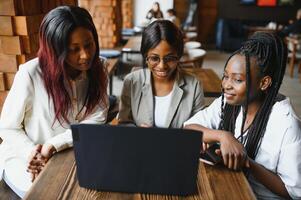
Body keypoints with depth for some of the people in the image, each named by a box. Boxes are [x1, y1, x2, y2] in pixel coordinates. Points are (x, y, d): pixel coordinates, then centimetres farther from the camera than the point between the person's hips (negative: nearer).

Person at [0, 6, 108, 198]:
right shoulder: (31, 74, -23)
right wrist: (34, 153, -26)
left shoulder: (98, 70, -10)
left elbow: (96, 120, -16)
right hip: (24, 157, -3)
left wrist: (53, 145, -26)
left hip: (70, 153, 3)